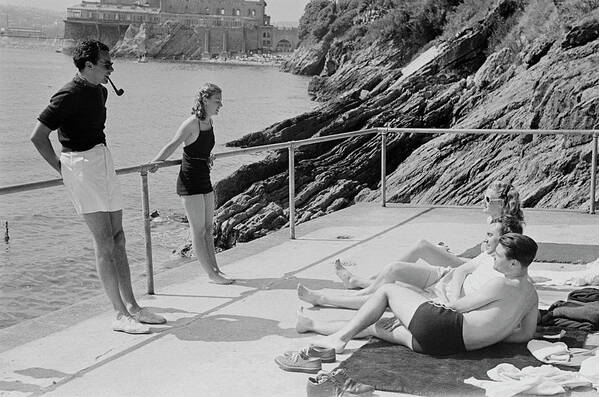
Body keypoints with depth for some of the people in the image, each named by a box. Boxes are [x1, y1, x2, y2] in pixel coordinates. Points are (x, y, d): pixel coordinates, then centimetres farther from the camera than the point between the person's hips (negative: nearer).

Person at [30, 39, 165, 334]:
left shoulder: (100, 91, 13)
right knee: (104, 242, -10)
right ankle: (120, 315, -6)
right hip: (81, 164, -9)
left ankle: (131, 306, 14)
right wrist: (61, 168, -8)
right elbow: (38, 136, -15)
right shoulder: (70, 95, -14)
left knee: (118, 238, 8)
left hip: (103, 161, 9)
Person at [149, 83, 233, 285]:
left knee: (208, 228, 12)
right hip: (190, 182, -8)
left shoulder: (209, 122, 7)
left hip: (204, 180, 8)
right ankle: (211, 273, 2)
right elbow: (172, 145, -21)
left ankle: (215, 269, 19)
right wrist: (154, 162, -31)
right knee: (198, 229, -2)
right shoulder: (191, 123, -16)